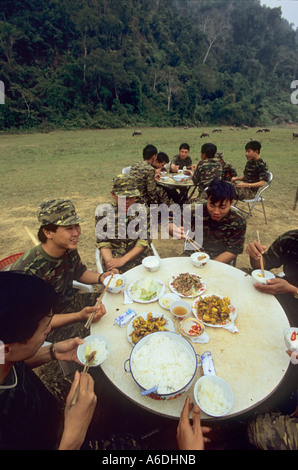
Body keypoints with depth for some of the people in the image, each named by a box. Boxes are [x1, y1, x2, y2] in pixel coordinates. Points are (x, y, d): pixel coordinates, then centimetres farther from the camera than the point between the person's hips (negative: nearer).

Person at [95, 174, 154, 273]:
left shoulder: (142, 210, -2)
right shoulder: (103, 213, -3)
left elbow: (144, 241, -4)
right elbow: (103, 243, -3)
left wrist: (123, 260, -15)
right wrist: (113, 268, -19)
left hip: (141, 258, 1)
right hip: (114, 260, -1)